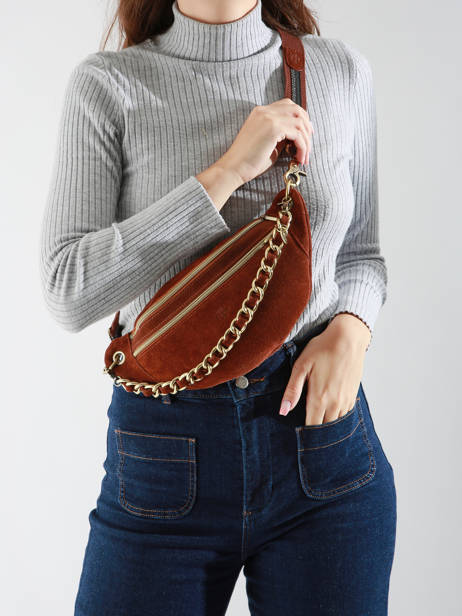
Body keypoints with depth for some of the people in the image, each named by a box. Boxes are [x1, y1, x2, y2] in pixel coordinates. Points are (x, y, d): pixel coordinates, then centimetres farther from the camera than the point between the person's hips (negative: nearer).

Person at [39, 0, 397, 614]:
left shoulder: (340, 70, 3)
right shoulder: (107, 84, -4)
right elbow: (69, 294, -14)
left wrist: (350, 330, -8)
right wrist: (227, 171, -18)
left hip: (320, 435, 2)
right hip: (167, 461, -1)